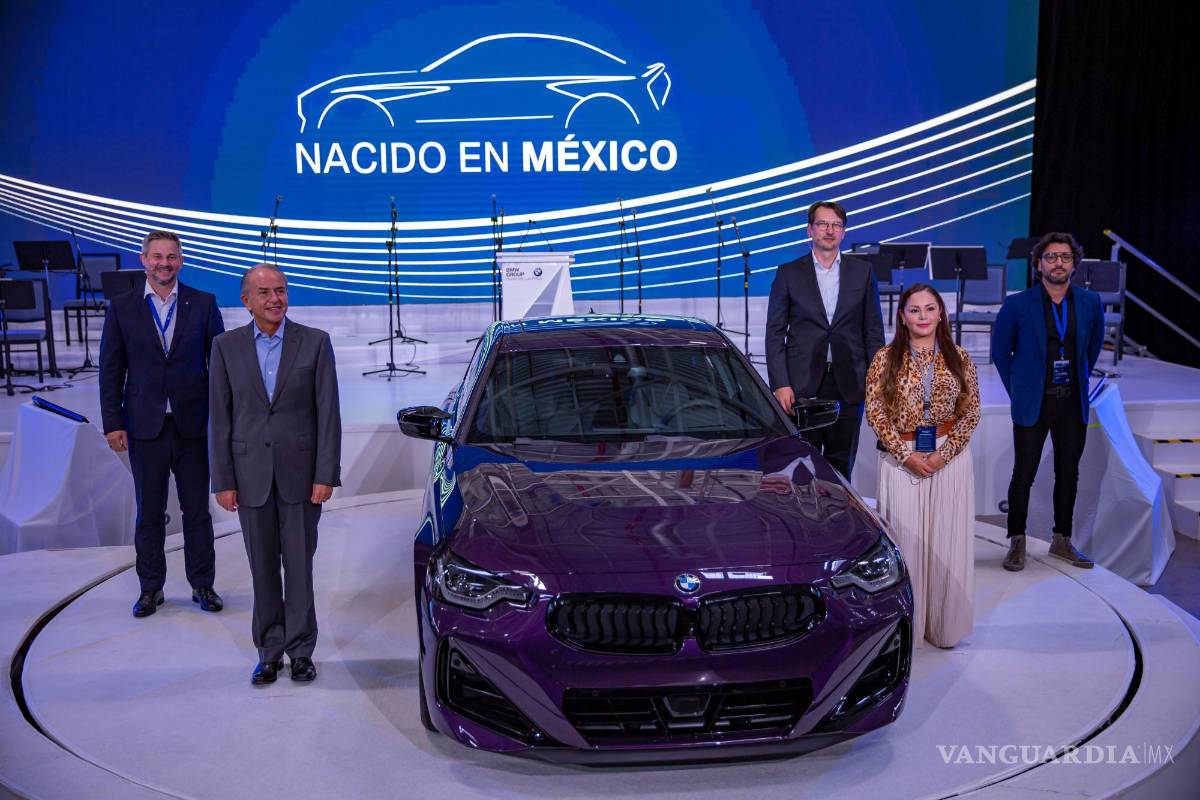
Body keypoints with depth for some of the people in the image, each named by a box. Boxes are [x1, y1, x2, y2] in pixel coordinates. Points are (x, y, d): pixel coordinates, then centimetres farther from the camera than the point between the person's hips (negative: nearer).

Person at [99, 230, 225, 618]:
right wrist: (112, 423, -3)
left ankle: (203, 585, 21)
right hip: (145, 427, 1)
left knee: (197, 511, 8)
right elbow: (111, 370, 3)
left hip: (193, 425, 0)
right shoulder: (122, 307, 2)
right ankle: (151, 588, 23)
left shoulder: (203, 304, 1)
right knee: (149, 513, 10)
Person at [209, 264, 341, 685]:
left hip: (300, 472, -1)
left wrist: (326, 475, -9)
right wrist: (223, 481, -1)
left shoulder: (315, 342, -3)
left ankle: (300, 651, 19)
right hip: (251, 473, 2)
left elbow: (328, 413, -4)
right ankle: (269, 651, 22)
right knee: (263, 568, 10)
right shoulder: (227, 347, 2)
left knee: (299, 565, 6)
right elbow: (221, 419, 2)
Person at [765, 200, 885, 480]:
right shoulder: (788, 273, 3)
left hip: (848, 385, 2)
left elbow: (873, 331, 9)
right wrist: (780, 384, -8)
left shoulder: (863, 272, 8)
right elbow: (775, 333, 1)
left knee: (841, 465, 7)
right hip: (802, 384, -1)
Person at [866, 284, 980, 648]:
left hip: (950, 460, 2)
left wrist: (943, 454, -10)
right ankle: (907, 624, 15)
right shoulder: (885, 358, -2)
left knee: (947, 540, 6)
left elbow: (971, 412, 2)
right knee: (906, 540, 2)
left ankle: (944, 623, 20)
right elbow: (875, 413, -5)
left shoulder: (959, 358, 3)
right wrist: (906, 454, -12)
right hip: (901, 459, -2)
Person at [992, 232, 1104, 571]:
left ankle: (1062, 540, 25)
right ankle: (1017, 542, 15)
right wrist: (1019, 390, 3)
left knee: (1068, 474, 11)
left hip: (1073, 404, 3)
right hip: (1033, 404, -3)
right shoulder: (1017, 305, -8)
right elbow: (1000, 352, 3)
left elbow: (1094, 346, 17)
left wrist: (1078, 382, 14)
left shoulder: (1090, 303, 1)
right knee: (1024, 475, 2)